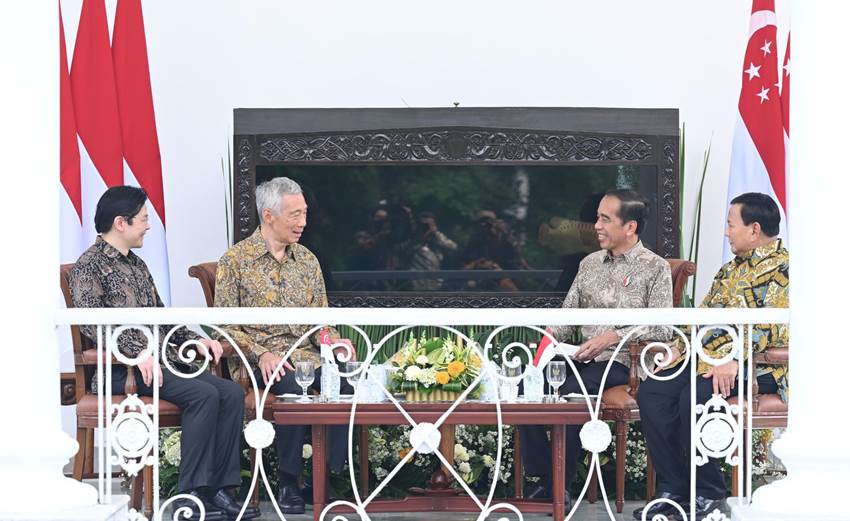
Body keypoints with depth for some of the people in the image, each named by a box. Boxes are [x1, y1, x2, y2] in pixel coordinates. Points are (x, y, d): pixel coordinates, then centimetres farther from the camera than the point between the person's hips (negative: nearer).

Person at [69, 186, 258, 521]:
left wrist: (194, 340, 8)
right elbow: (92, 321, -18)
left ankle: (219, 490, -15)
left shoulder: (137, 264, 23)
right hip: (123, 368, -8)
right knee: (203, 395, -28)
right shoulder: (89, 265, -4)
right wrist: (138, 352, -28)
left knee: (232, 393, -12)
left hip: (163, 361, 8)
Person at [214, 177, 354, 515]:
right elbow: (225, 325, -2)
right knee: (294, 388, -37)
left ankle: (334, 475, -22)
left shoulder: (308, 261, 17)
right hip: (261, 358, -4)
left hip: (307, 354, 4)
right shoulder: (235, 260, 2)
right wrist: (261, 354, -17)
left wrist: (332, 342, -6)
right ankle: (288, 483, -23)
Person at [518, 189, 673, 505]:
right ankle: (543, 480, -17)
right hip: (582, 357, 6)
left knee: (570, 395, -33)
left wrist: (614, 336, -23)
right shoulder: (590, 264, 17)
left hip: (621, 361, -6)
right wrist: (551, 335, -6)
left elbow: (662, 328, -11)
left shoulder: (655, 268, -1)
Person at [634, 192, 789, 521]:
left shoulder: (782, 269, -8)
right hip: (707, 355, 9)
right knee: (651, 392, -12)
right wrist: (679, 346, 8)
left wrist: (734, 360, -31)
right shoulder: (732, 268, 22)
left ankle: (709, 494, -16)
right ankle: (675, 490, -8)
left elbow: (770, 325, -21)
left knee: (693, 397, -32)